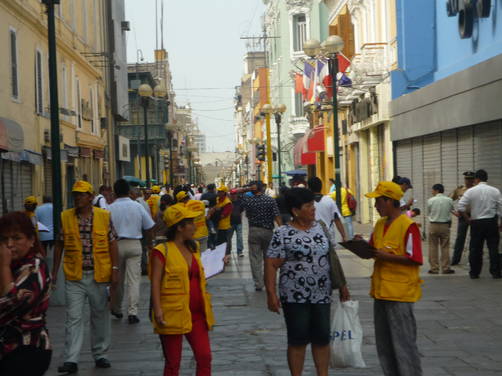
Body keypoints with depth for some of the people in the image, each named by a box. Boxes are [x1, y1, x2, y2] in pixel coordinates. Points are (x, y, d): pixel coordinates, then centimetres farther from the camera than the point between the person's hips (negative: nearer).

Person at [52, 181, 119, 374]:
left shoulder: (104, 216, 0)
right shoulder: (65, 217, 2)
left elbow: (112, 244, 1)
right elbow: (59, 245, 9)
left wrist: (115, 270, -5)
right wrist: (55, 271, 8)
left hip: (99, 275, 0)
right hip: (74, 276, 0)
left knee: (100, 315, 11)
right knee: (73, 318, -3)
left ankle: (100, 354, 24)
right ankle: (71, 360, -2)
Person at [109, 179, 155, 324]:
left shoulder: (110, 209, -6)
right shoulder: (138, 206, 1)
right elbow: (149, 227, 6)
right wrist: (149, 244, 20)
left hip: (116, 245, 0)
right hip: (134, 245, 0)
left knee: (117, 279, 13)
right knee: (134, 279, 0)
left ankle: (116, 309, 26)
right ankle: (132, 312, -7)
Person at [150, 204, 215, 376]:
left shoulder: (193, 248, 14)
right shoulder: (162, 251, -9)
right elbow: (155, 283, -13)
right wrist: (158, 310, -22)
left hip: (196, 313, 6)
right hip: (173, 315, -6)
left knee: (204, 358, 1)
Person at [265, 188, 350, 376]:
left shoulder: (320, 228, 7)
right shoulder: (283, 234, -10)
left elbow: (331, 256, 15)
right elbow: (271, 265, -11)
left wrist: (342, 284, 14)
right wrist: (271, 294, -18)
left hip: (322, 295, 5)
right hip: (295, 297, -5)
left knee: (322, 339, 10)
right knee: (298, 340, 3)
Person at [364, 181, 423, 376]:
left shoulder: (408, 226, -13)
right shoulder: (380, 225, 11)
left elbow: (414, 259, -16)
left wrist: (387, 257, -20)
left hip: (400, 292, -8)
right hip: (380, 290, 8)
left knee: (403, 342, -3)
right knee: (384, 343, 15)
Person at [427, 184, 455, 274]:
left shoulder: (430, 200, -7)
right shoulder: (449, 200, -2)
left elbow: (428, 212, 2)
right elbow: (451, 210, 9)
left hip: (433, 225, -1)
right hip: (445, 225, 1)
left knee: (433, 247, 5)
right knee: (445, 247, 6)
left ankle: (434, 268, 5)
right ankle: (446, 268, 7)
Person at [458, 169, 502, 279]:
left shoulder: (470, 191, -4)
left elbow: (461, 208, -10)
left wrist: (467, 219, 2)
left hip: (476, 223, -1)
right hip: (492, 222, 1)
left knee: (475, 248, 7)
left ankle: (474, 273, 13)